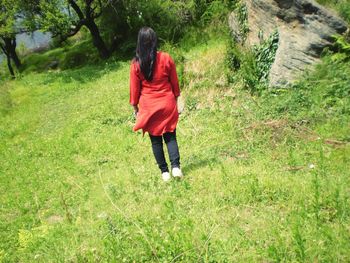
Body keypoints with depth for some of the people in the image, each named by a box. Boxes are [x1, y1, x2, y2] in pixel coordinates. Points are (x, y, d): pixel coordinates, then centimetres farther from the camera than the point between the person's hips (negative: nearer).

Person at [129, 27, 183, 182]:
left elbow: (134, 88, -2)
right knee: (170, 136, 12)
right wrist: (175, 98, 17)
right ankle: (175, 167, -3)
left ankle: (164, 172, 15)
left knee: (155, 140, 11)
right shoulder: (166, 58, -7)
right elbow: (174, 82, 2)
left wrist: (135, 106, 11)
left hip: (148, 107, 0)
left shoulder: (136, 64, -9)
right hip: (167, 105, 1)